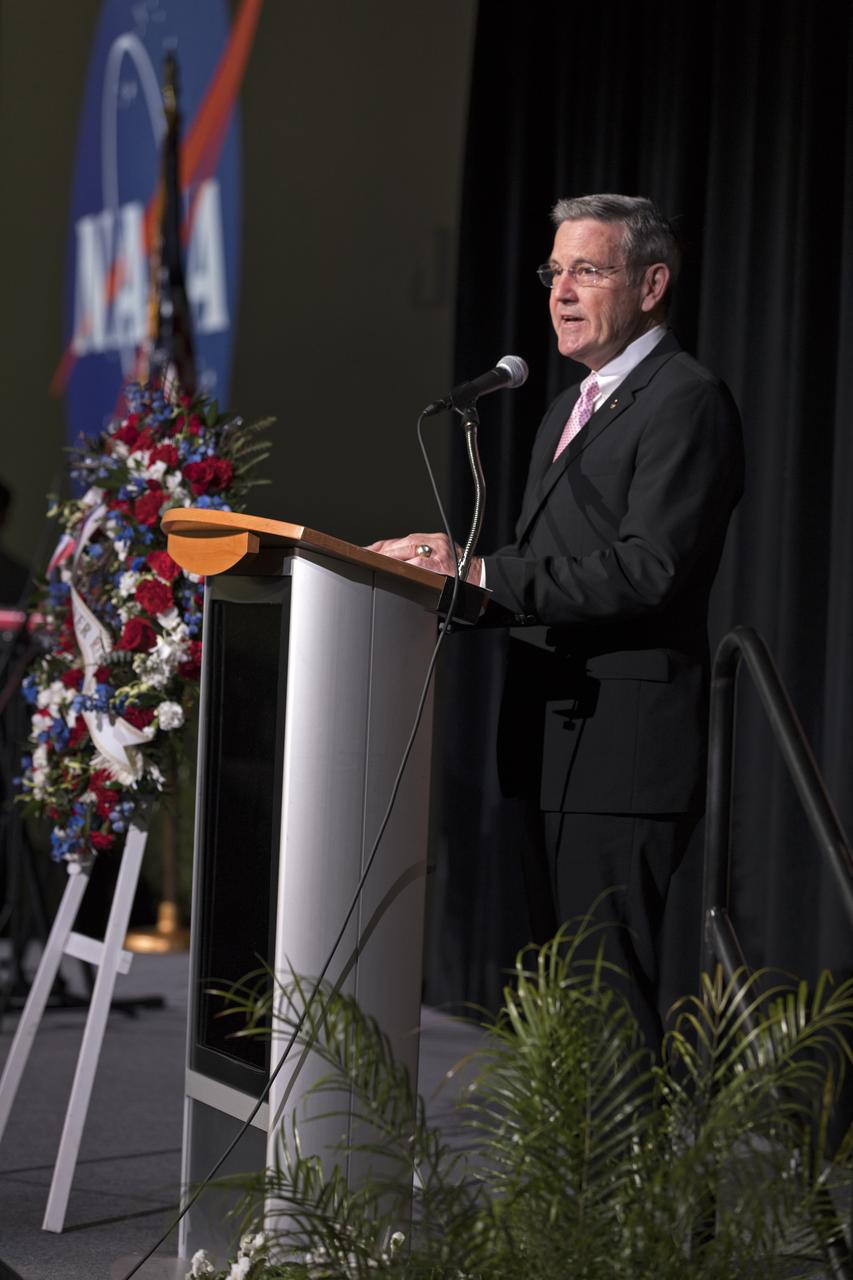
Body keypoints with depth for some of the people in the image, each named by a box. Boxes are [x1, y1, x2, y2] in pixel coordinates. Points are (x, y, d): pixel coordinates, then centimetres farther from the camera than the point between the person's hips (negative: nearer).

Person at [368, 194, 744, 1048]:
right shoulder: (569, 410, 21)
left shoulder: (687, 402, -10)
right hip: (555, 748, 10)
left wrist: (483, 574, -22)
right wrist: (451, 570, 3)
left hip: (620, 749, -10)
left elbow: (648, 568, -22)